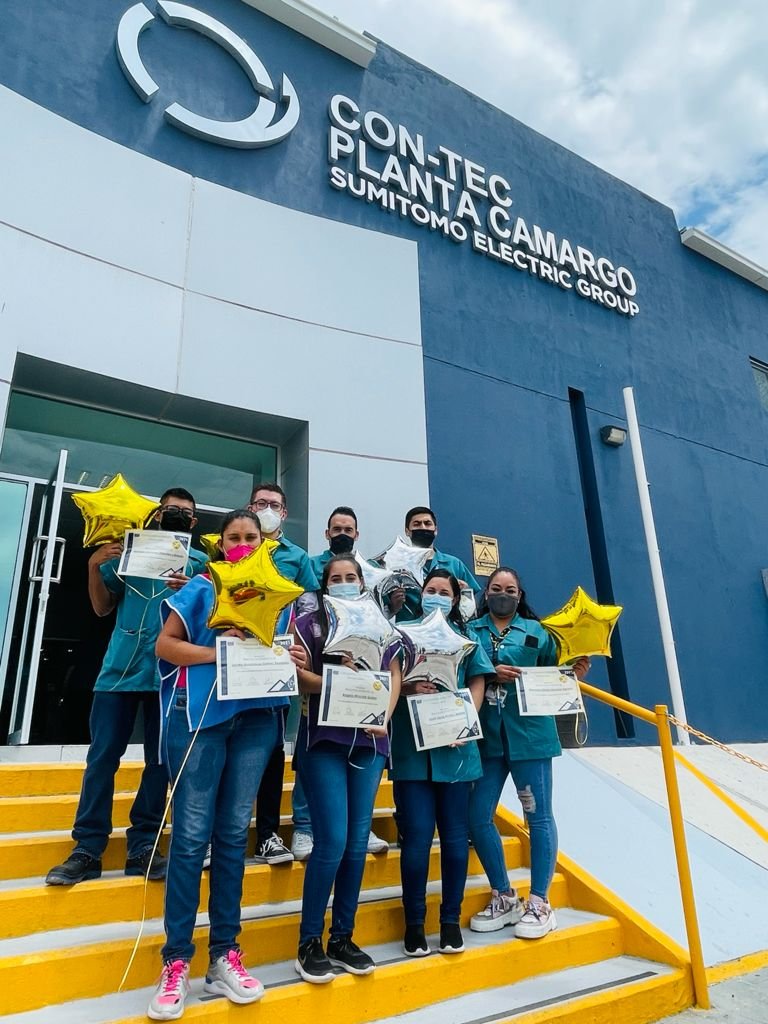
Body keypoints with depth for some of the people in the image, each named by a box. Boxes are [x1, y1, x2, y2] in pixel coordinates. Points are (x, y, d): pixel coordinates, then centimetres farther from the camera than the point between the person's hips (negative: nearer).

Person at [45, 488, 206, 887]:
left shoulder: (200, 562, 7)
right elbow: (103, 607, 11)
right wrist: (95, 567, -4)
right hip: (121, 667, 1)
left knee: (160, 760, 4)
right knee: (102, 757, 0)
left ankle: (142, 847, 13)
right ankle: (87, 849, 8)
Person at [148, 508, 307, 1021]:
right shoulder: (201, 588, 4)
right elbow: (165, 645, -2)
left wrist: (296, 662, -4)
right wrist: (216, 652, -15)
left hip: (257, 717, 3)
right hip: (200, 713, -3)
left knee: (234, 832, 9)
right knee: (192, 834, -2)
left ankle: (224, 954, 19)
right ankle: (177, 961, 10)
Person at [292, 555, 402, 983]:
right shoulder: (310, 623, 3)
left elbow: (395, 676, 9)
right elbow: (297, 675, -6)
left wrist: (384, 719, -7)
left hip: (369, 742, 4)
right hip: (324, 740, -4)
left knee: (358, 843, 7)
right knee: (333, 842, -7)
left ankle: (343, 938, 22)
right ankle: (309, 943, 10)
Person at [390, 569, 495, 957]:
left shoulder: (465, 637, 11)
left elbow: (478, 683, 5)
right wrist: (406, 688, -16)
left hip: (455, 747, 2)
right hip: (411, 748, -2)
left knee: (455, 835, 8)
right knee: (417, 835, -1)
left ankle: (451, 920, 22)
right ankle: (414, 923, 15)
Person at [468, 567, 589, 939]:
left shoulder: (536, 631, 7)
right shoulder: (471, 631, 7)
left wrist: (574, 673, -11)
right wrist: (491, 674, -16)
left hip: (529, 732, -1)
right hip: (487, 736, 2)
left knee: (538, 816, 4)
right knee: (478, 817, 4)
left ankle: (539, 904, 19)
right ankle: (504, 898, 24)